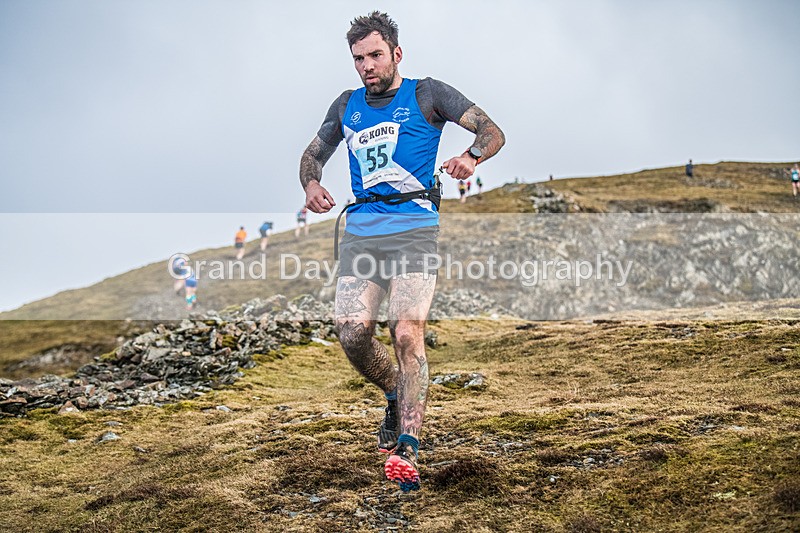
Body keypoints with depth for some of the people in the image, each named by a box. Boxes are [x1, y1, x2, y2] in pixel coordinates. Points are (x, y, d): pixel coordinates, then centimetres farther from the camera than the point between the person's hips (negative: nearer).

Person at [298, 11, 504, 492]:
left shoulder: (426, 94, 7)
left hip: (413, 229, -4)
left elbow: (493, 132, 3)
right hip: (361, 232, 4)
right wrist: (311, 186, 7)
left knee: (408, 333, -19)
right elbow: (314, 154, 31)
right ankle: (397, 398, 20)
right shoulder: (348, 106, 20)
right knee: (353, 334, -10)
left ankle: (407, 451, -22)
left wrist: (471, 156, -21)